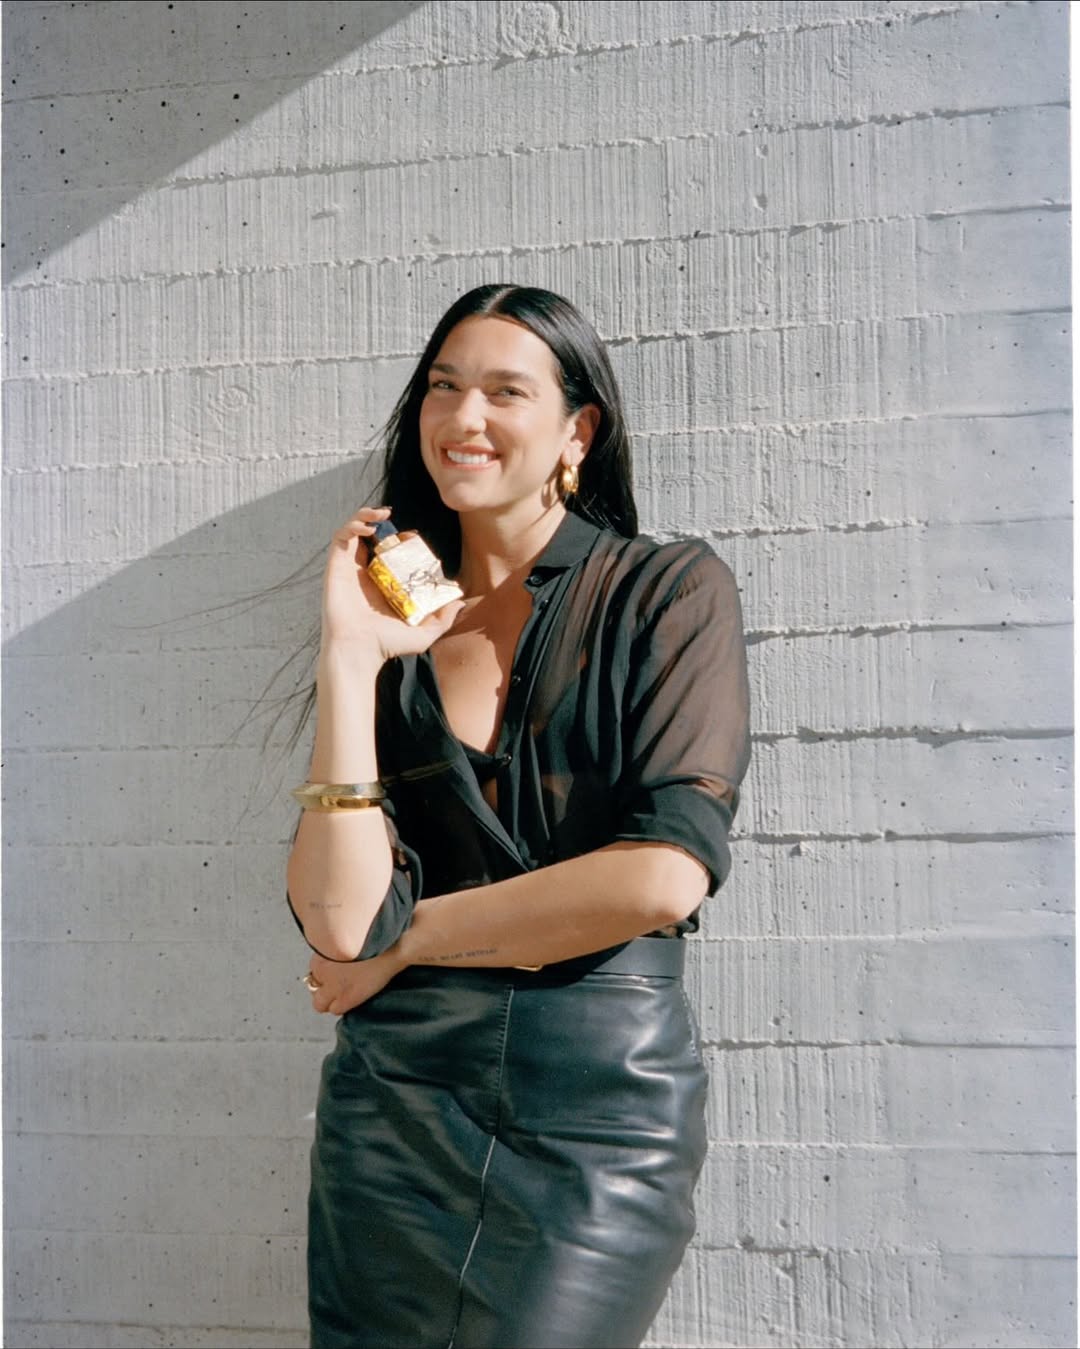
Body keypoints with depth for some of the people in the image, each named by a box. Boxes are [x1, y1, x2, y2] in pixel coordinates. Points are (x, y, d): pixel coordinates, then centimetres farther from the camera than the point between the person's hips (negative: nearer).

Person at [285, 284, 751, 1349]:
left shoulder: (671, 592, -2)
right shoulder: (397, 626, 5)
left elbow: (664, 875, -15)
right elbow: (339, 916, -8)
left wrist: (408, 936, -7)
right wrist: (350, 658, -12)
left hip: (604, 1110, -2)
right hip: (397, 1097, 3)